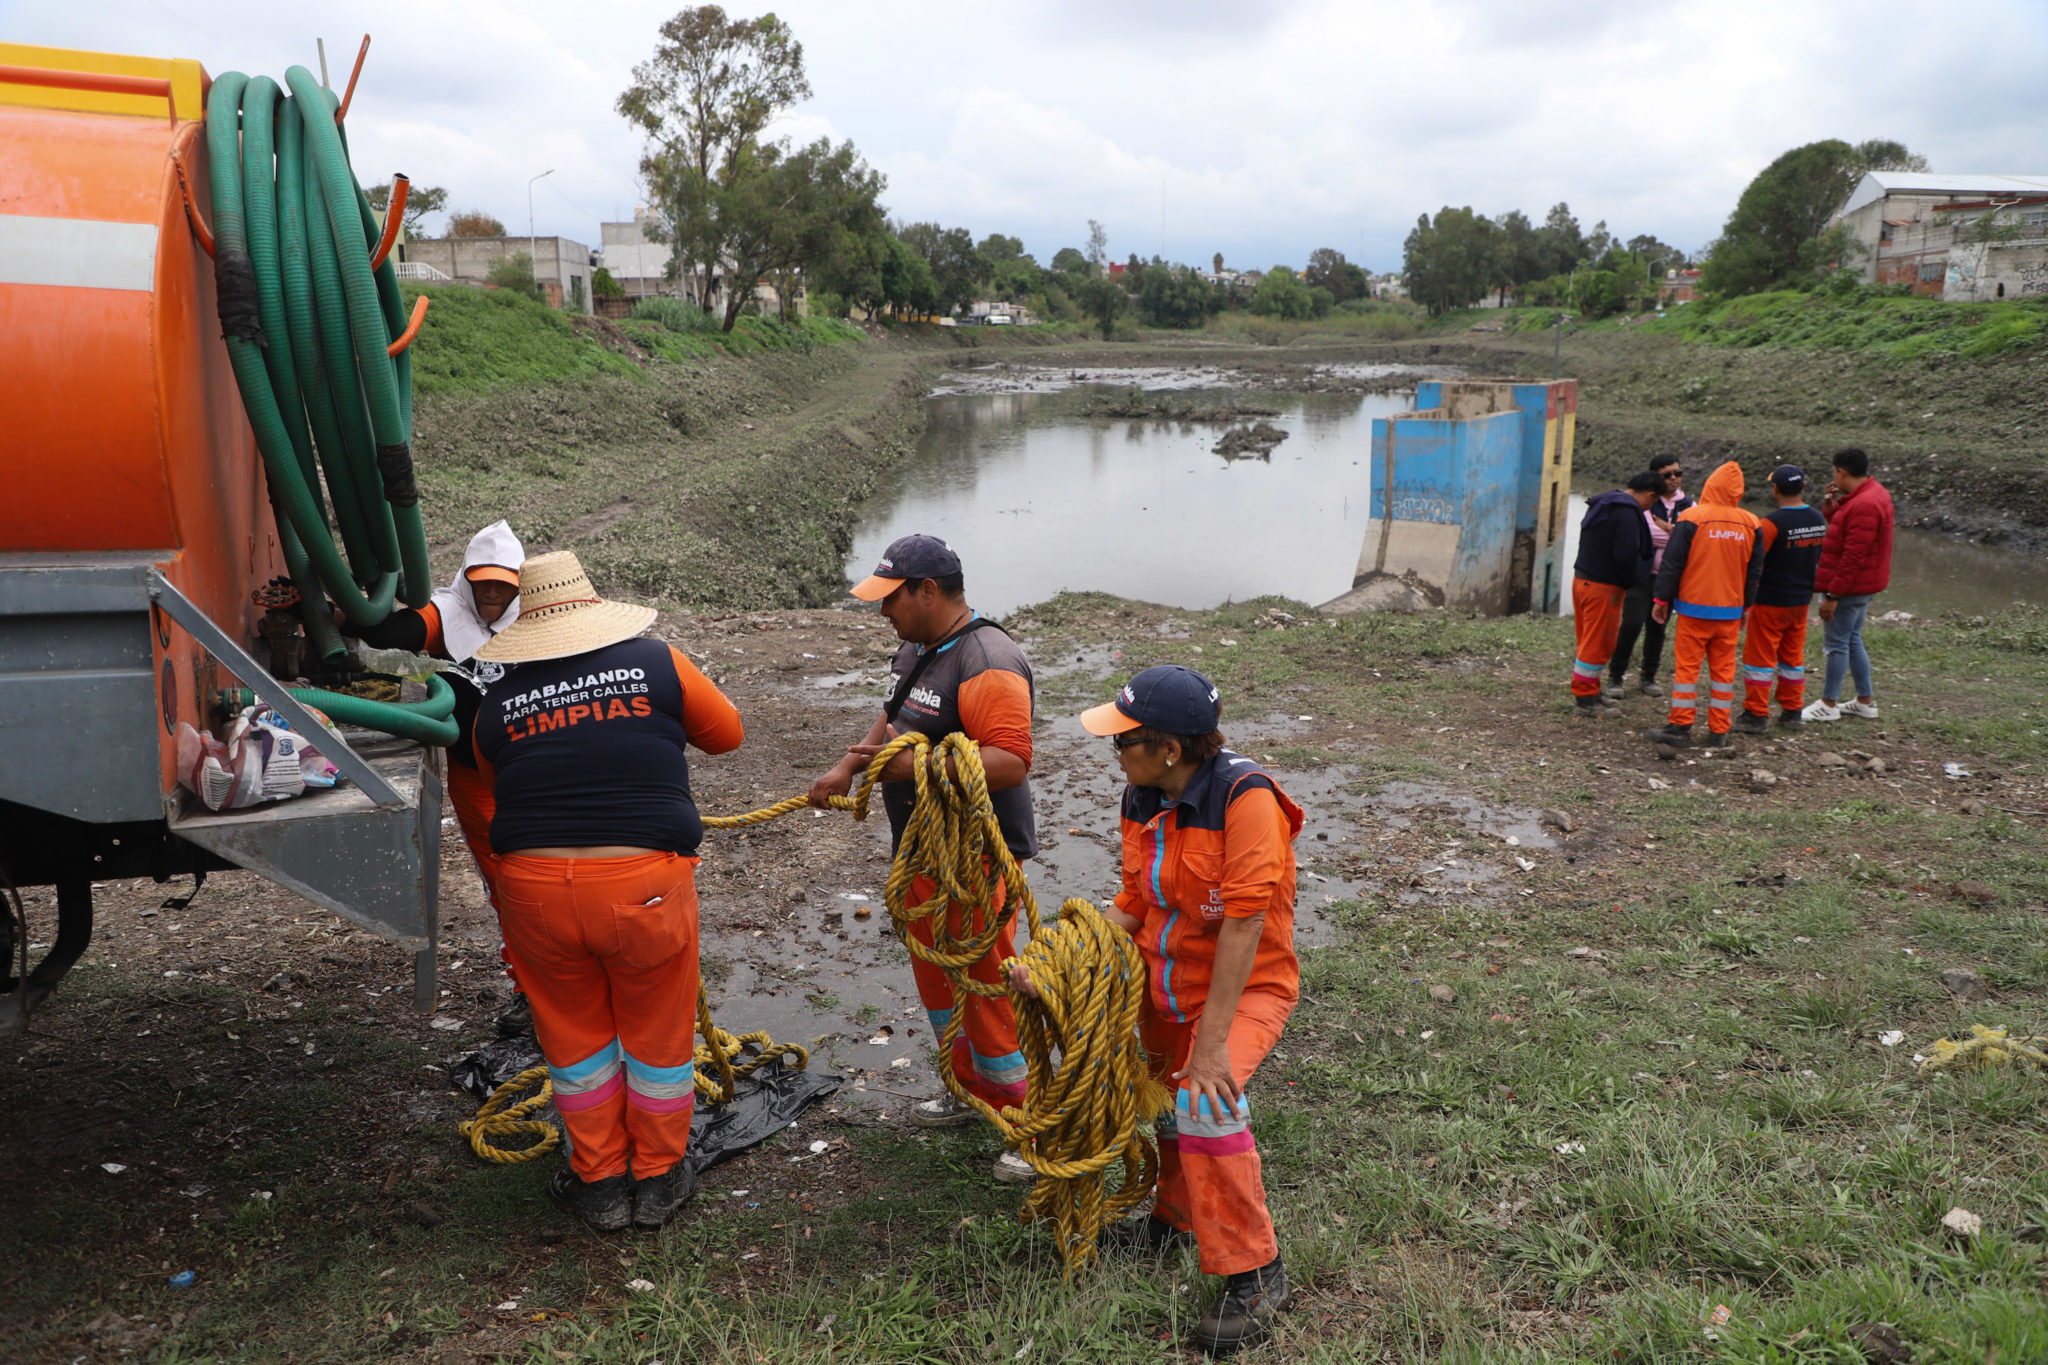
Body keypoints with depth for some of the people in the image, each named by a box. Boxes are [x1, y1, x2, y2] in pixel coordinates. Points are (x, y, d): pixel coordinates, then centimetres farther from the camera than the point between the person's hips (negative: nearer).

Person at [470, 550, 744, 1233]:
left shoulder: (495, 706, 6)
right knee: (658, 1035, 17)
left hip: (535, 888, 2)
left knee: (576, 1037, 21)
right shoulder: (657, 664, 0)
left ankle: (599, 1184, 35)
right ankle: (657, 1180, 33)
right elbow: (727, 734, 13)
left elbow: (497, 791, 17)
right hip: (645, 886, -2)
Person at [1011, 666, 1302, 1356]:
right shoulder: (1142, 799, -4)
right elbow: (1133, 905, 1)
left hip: (1247, 988, -7)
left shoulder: (1244, 796, -27)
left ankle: (1255, 1273, -9)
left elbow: (1244, 923, -29)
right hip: (1165, 987, 7)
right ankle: (1176, 1216, 49)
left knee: (1207, 1104, -27)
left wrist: (1211, 1043, -29)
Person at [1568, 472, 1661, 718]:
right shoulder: (1628, 512, -17)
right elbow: (1626, 555, -22)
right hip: (1603, 587, -10)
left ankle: (1587, 695, 25)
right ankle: (1585, 701, 4)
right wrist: (1635, 583, -6)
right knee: (1598, 645, -2)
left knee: (1589, 642, 17)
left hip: (1582, 579, 10)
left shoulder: (1601, 504, 15)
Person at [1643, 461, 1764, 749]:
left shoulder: (1691, 518, -9)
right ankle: (1719, 731, 12)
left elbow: (1672, 563, -8)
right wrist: (1746, 606, 22)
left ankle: (1680, 727, 2)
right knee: (1723, 669, 9)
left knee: (1687, 665, 2)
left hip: (1694, 607, -3)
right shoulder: (1750, 525, 4)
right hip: (1731, 609, 4)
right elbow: (1755, 571, 12)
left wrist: (1662, 599, 0)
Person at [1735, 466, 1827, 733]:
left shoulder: (1772, 523, -18)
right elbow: (1820, 562, 14)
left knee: (1759, 658, 2)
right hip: (1802, 601, 6)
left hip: (1770, 602, -6)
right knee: (1793, 657, 16)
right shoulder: (1819, 521, 3)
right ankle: (1792, 711, 22)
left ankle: (1756, 715, 5)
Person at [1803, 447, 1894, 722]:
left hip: (1850, 586, -10)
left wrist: (1832, 595, -23)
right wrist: (1830, 504, 2)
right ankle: (1866, 700, 25)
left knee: (1836, 642, -2)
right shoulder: (1875, 493, 10)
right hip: (1865, 584, 10)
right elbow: (1842, 528, 18)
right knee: (1852, 641, 18)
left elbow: (1853, 557, -25)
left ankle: (1829, 704, 7)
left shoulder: (1863, 506, -23)